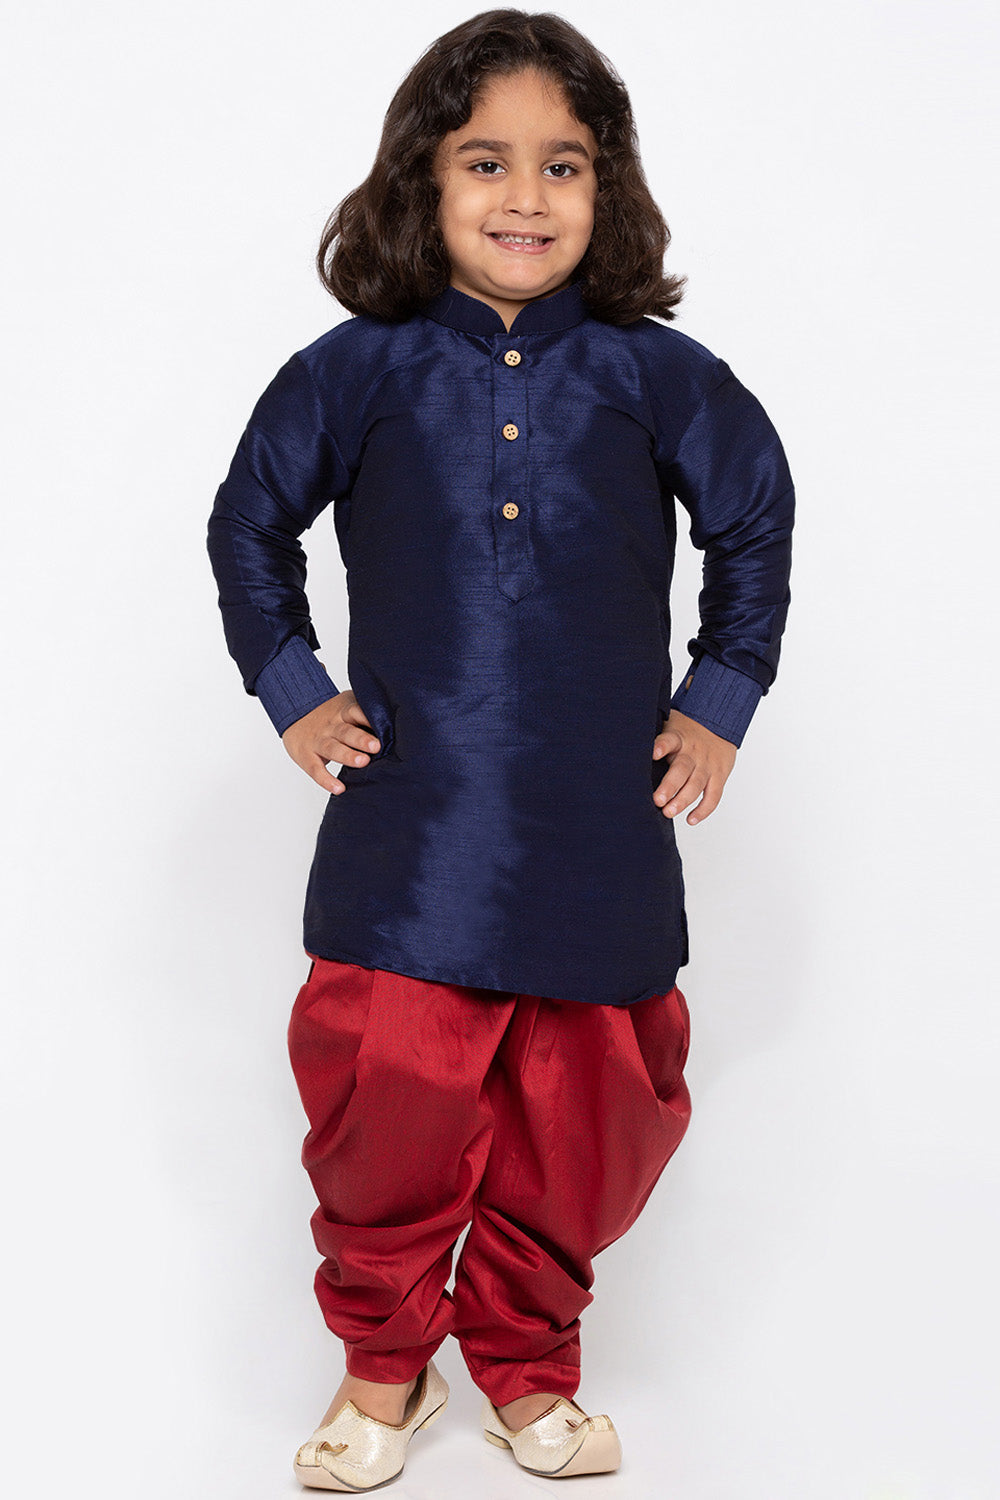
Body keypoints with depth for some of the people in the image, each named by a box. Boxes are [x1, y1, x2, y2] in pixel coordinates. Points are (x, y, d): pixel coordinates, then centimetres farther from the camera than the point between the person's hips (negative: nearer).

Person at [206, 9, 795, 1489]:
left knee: (582, 1116, 8)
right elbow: (249, 526, 15)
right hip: (409, 825, -1)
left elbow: (757, 525, 16)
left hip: (601, 826, 1)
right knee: (390, 1102, -1)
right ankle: (384, 1361, 25)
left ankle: (526, 1362, 32)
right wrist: (293, 691, 8)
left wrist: (720, 702, 12)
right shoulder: (358, 372, 0)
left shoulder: (657, 377, 1)